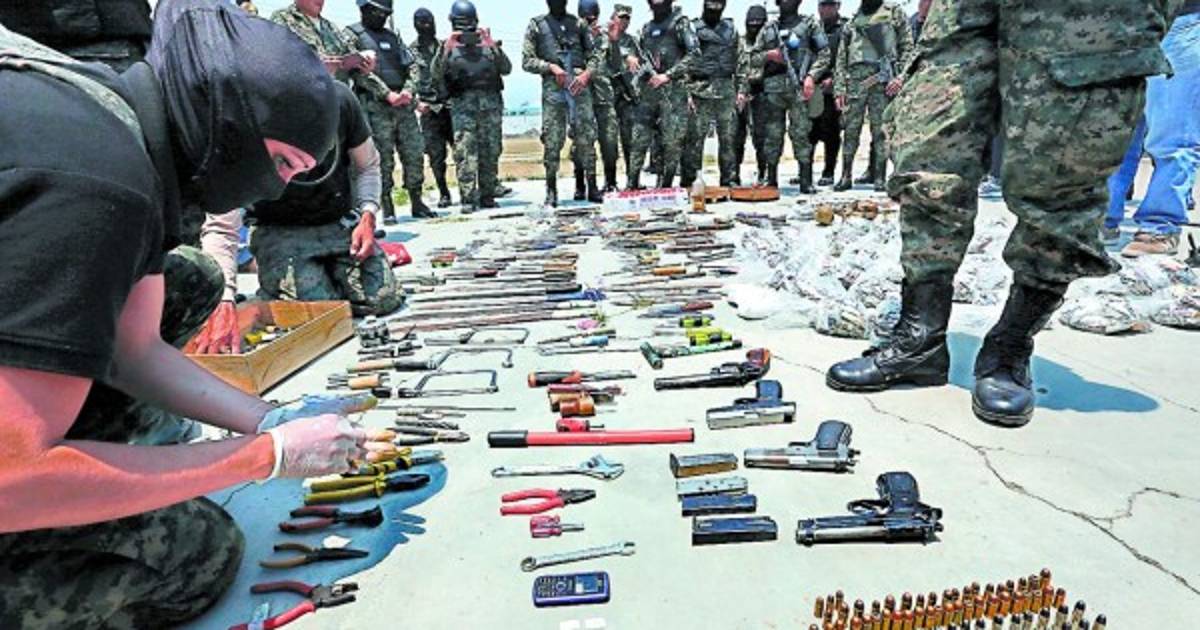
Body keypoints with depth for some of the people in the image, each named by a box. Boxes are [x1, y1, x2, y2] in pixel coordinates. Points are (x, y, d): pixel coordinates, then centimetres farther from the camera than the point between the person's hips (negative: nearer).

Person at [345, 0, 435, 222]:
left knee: (415, 155, 2)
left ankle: (417, 203, 11)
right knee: (383, 160, -5)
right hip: (375, 107, -5)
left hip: (404, 105, 5)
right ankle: (387, 209, 1)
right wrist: (387, 94, -17)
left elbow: (413, 66, 15)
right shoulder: (352, 35, 4)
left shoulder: (392, 37, 22)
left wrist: (408, 90, -4)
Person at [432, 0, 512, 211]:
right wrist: (446, 50, -18)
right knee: (465, 151, -10)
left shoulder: (488, 42, 13)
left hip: (491, 101, 2)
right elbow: (436, 74, -5)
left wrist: (494, 47, -13)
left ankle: (487, 196, 11)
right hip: (462, 104, -2)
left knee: (491, 151, 2)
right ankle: (468, 199, -10)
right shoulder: (448, 46, 10)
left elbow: (506, 69, 1)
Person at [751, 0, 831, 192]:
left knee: (800, 133, -7)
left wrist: (811, 76, -9)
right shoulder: (769, 28, 18)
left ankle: (806, 180, -6)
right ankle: (771, 178, 11)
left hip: (798, 86, -3)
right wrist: (768, 55, -2)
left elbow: (824, 54, 4)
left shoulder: (809, 24, 10)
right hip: (773, 87, 3)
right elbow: (755, 57, 18)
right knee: (772, 134, 3)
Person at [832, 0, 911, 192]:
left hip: (883, 79, -2)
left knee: (880, 131, -2)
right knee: (850, 130, 0)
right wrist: (839, 88, 4)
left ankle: (880, 178, 1)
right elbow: (841, 58, 15)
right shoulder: (852, 22, 19)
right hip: (855, 79, 2)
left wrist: (900, 76, -8)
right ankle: (846, 176, 6)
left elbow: (907, 47, 5)